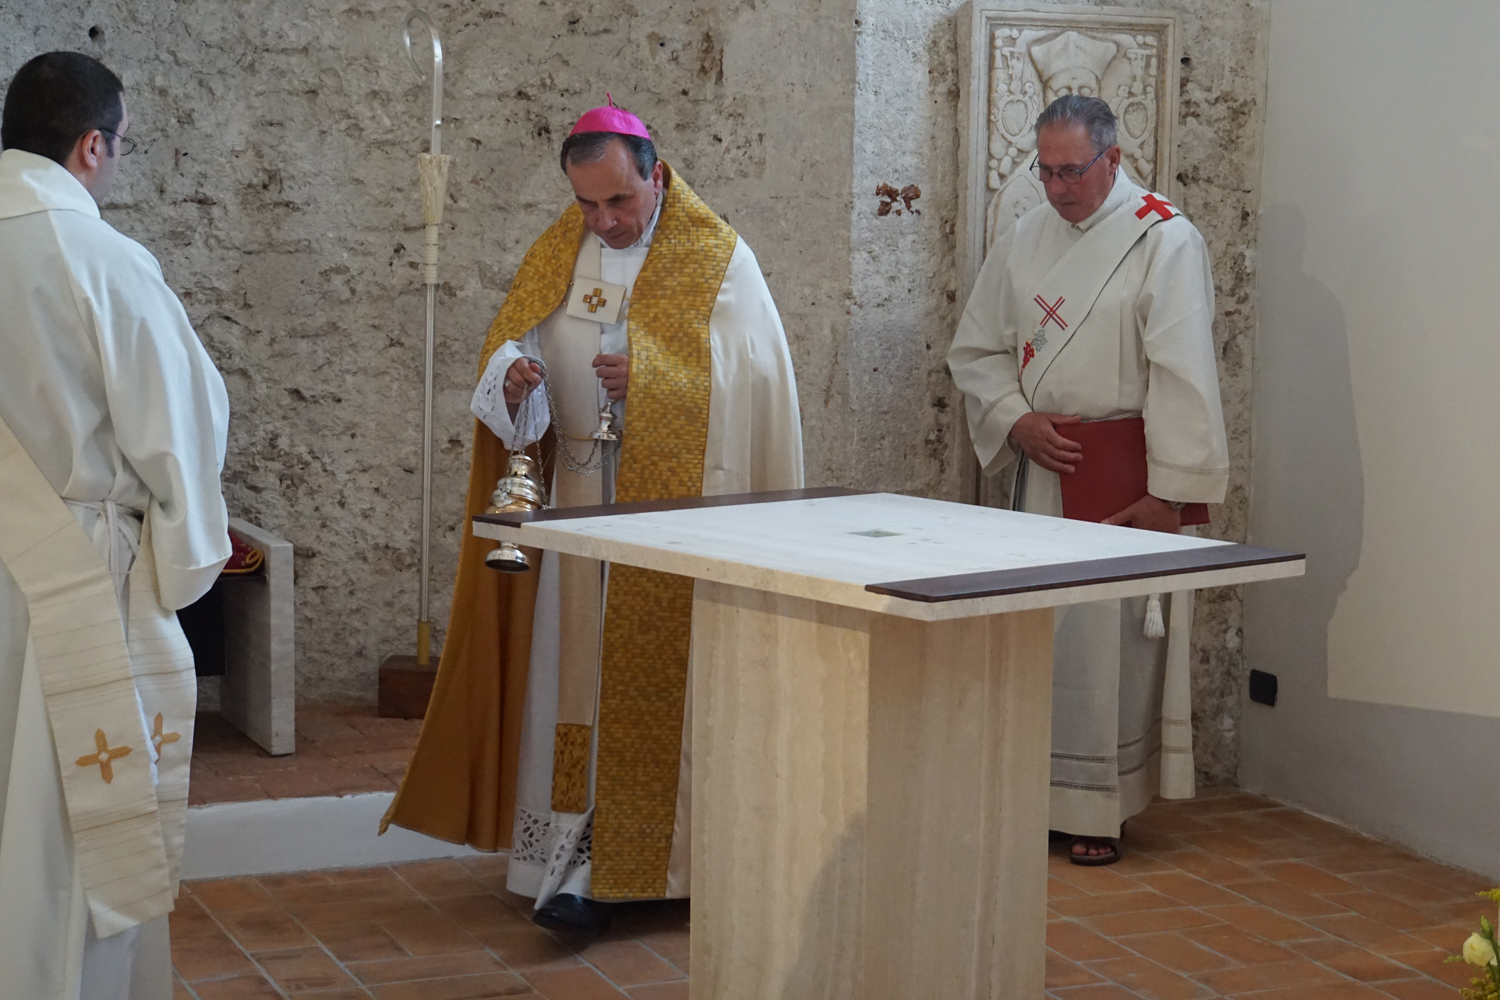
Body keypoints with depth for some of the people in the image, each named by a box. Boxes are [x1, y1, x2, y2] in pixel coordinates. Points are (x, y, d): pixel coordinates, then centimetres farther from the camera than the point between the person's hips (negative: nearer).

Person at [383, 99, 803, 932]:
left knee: (665, 677, -3)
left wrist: (648, 379, -20)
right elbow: (508, 347, 7)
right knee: (581, 670, 3)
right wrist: (512, 376, -17)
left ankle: (674, 857, 5)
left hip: (683, 505, -4)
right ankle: (586, 867, 10)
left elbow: (753, 379, -9)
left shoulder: (718, 259, -3)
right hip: (581, 503, 4)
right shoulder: (557, 255, 10)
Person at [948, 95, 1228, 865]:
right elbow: (975, 350, 13)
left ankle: (1100, 809, 8)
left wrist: (1168, 489, -16)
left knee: (1108, 641, -3)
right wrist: (1018, 423, -5)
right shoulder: (1022, 241, 9)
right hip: (1039, 468, 5)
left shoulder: (1163, 242, -8)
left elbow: (1183, 373, -12)